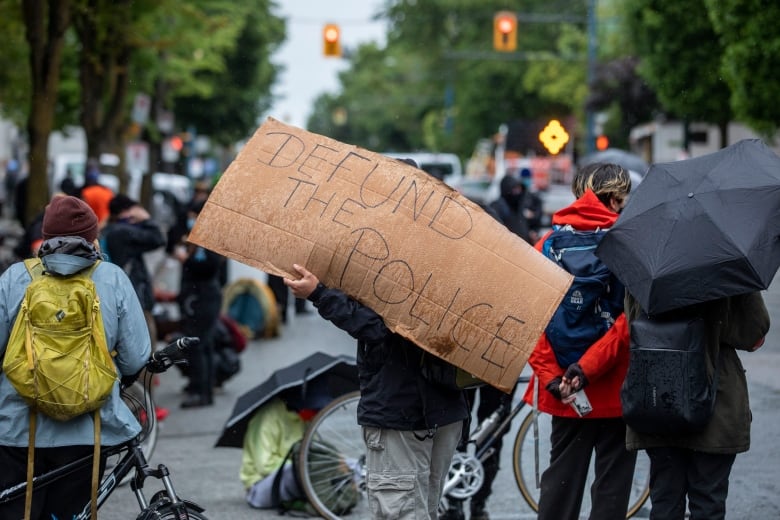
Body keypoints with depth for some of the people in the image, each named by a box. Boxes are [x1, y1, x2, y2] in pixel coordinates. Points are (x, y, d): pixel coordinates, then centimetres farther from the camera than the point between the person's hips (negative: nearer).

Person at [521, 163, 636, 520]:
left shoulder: (548, 244, 2)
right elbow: (631, 318, -19)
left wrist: (550, 375, -8)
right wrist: (587, 368, -20)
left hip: (562, 392, 4)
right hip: (617, 390, -4)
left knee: (561, 480, 14)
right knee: (612, 482, 6)